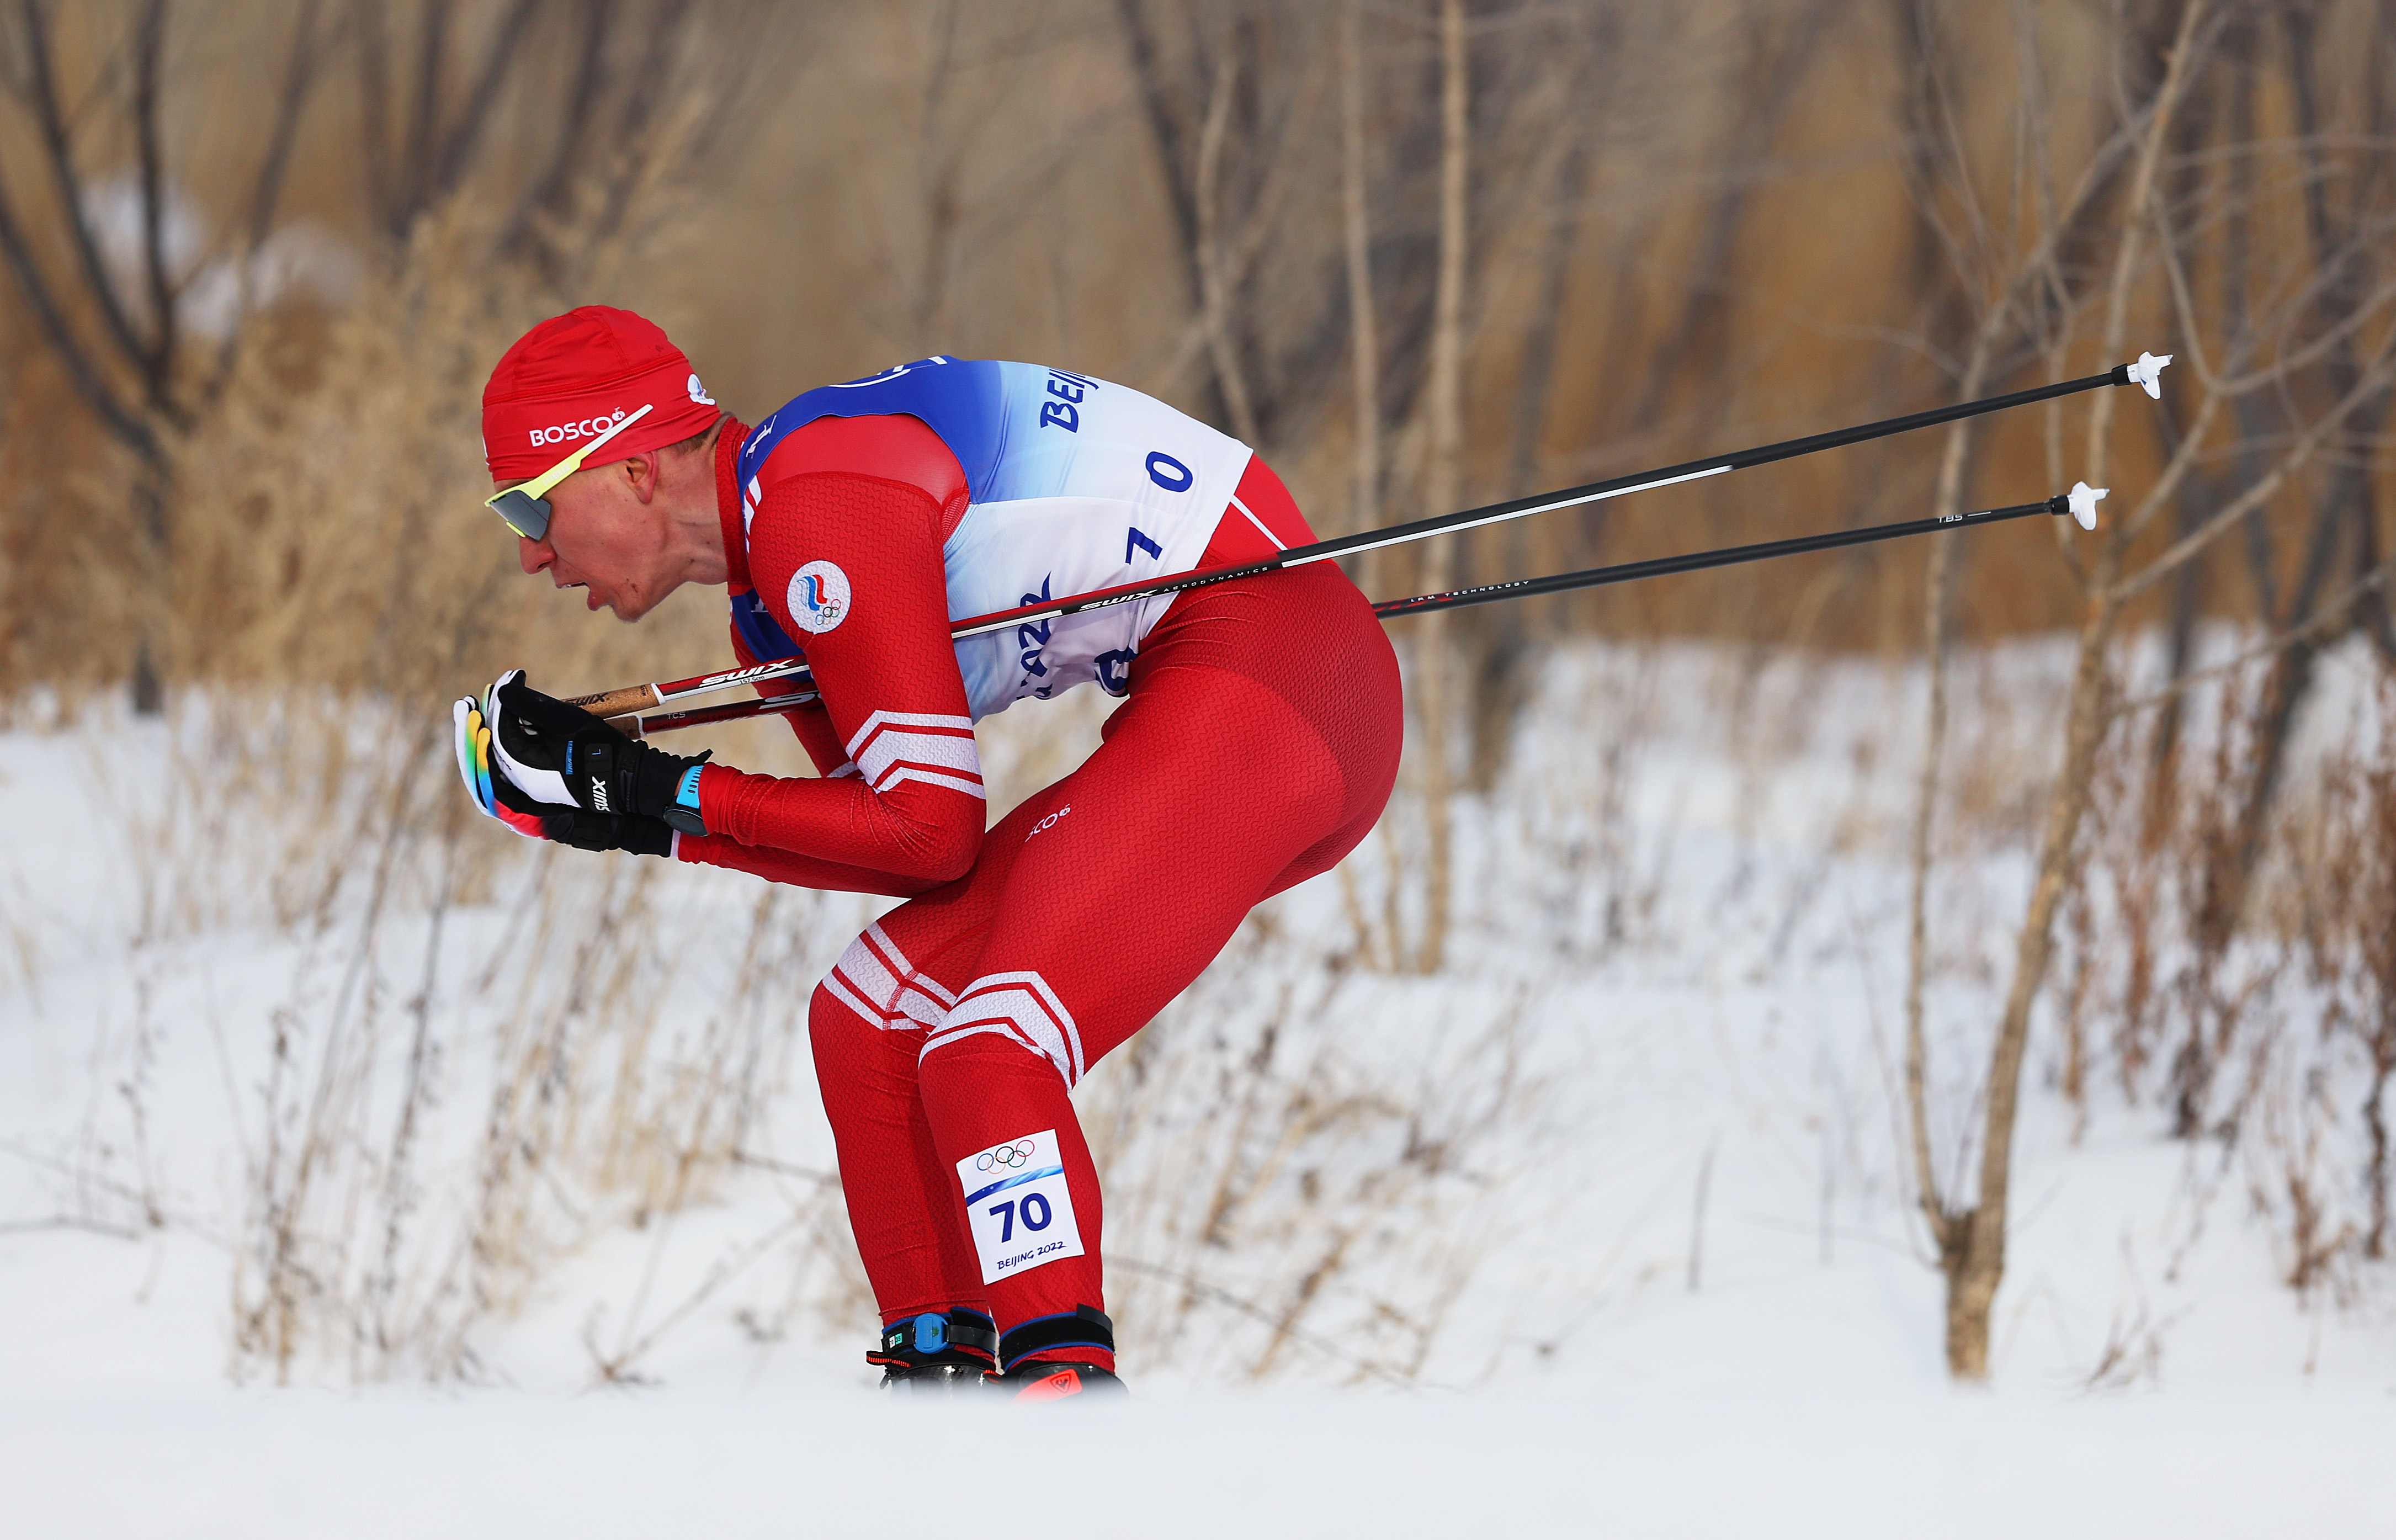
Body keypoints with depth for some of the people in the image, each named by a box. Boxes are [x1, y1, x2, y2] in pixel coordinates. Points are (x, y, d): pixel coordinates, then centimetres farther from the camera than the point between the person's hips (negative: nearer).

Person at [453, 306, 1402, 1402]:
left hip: (1263, 663, -10)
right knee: (867, 1021, 10)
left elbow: (934, 829, -16)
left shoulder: (813, 503, -16)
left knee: (992, 1051, -21)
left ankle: (1066, 1385, -30)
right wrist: (639, 812, 7)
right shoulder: (771, 605, 14)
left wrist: (682, 797, -8)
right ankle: (942, 1379, 10)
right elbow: (909, 849, 13)